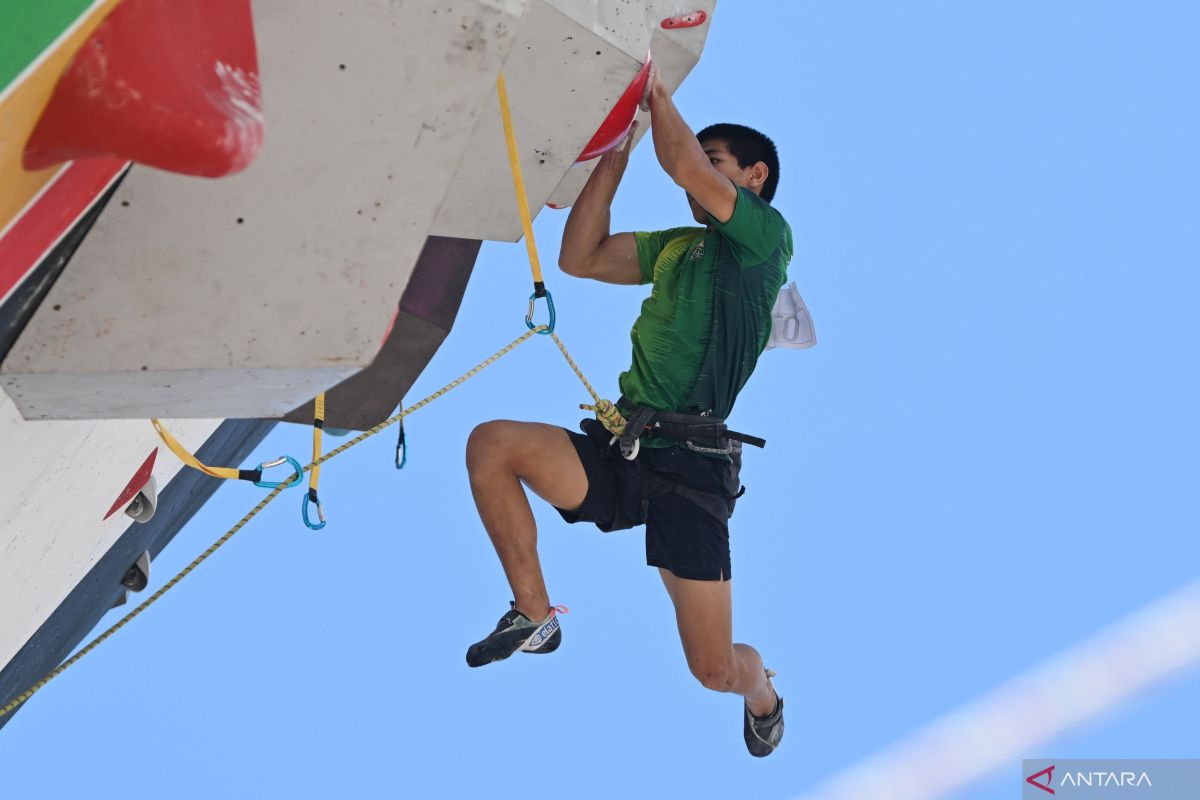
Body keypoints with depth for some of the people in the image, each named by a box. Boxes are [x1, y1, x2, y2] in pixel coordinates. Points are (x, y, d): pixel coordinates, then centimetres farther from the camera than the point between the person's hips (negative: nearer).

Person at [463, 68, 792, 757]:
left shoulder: (767, 235, 1)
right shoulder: (674, 246, 22)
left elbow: (683, 165, -13)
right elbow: (579, 258, 13)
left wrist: (654, 88, 2)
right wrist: (618, 152, 13)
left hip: (691, 467, -6)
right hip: (619, 450, 6)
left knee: (715, 670, -5)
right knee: (490, 444, -17)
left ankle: (762, 691, 35)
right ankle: (535, 617, -4)